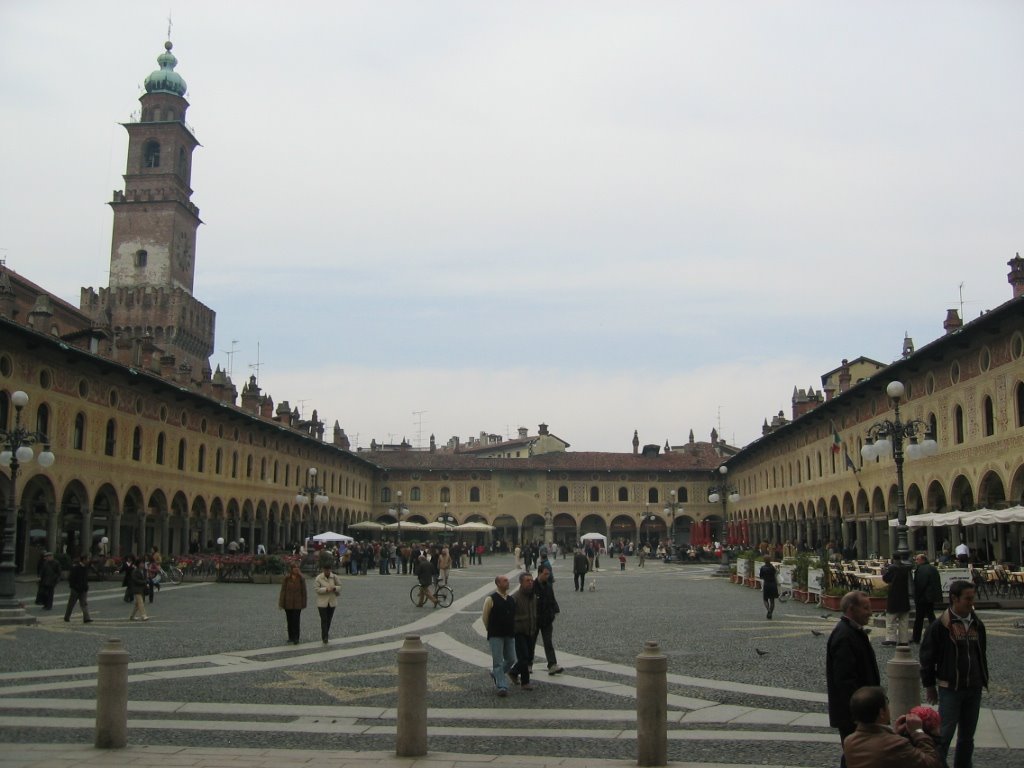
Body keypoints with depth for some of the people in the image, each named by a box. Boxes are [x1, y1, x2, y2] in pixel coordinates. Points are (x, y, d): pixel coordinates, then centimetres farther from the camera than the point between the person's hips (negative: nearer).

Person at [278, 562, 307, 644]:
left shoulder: (301, 579, -1)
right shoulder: (286, 579, -2)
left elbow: (303, 592, 2)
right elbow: (283, 591, -2)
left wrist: (303, 604, 0)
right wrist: (281, 603, -5)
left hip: (297, 604, -1)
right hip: (288, 603, 1)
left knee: (296, 621, -5)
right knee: (289, 621, 11)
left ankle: (296, 638, -1)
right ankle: (291, 637, 23)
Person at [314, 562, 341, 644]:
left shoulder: (334, 577, -1)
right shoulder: (319, 578, -8)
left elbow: (340, 587, 3)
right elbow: (316, 589, -13)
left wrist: (334, 588, -19)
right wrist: (326, 589, -26)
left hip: (332, 602, 3)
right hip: (322, 602, -3)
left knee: (329, 620, 9)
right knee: (324, 620, -7)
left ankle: (325, 635, 24)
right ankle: (325, 638, -4)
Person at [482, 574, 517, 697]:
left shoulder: (511, 599, 8)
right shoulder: (491, 599, -8)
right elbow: (485, 617, -1)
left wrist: (512, 630, 15)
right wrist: (491, 631, 4)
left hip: (509, 635, 6)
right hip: (495, 636, -6)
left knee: (511, 659, 9)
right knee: (498, 661, -6)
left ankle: (495, 674, 33)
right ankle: (502, 687, -4)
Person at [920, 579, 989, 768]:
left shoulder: (977, 625, 7)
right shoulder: (940, 626, -11)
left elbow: (982, 654, 18)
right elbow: (927, 657, -6)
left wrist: (983, 680, 15)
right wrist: (929, 686, -3)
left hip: (974, 689, 6)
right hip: (950, 689, -5)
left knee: (967, 736, 13)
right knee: (944, 734, -6)